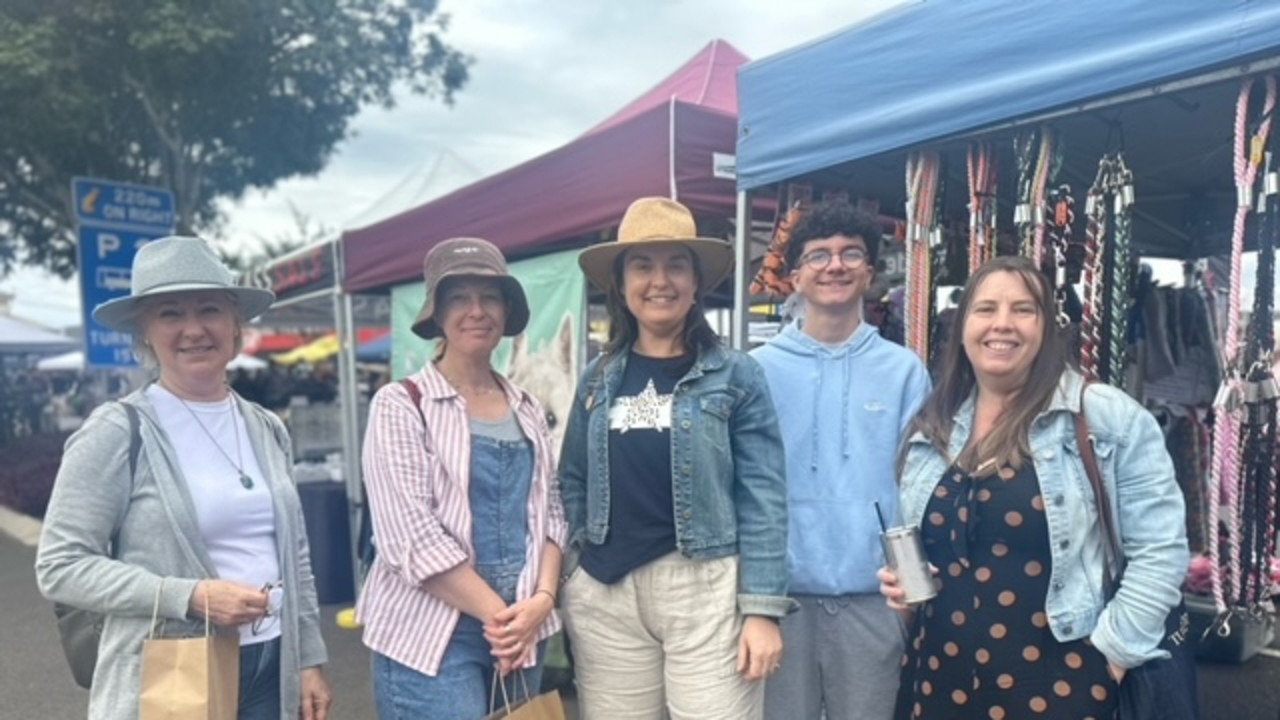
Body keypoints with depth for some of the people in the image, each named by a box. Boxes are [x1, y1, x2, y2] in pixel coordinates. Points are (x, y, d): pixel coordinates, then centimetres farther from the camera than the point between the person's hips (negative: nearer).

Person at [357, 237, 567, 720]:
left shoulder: (528, 410, 9)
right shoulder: (401, 405, -8)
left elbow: (550, 512, 8)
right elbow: (411, 536, -15)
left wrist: (541, 599, -8)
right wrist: (497, 614, -14)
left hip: (522, 630, 5)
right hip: (431, 634, -5)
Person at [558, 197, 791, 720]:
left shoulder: (736, 375, -2)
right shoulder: (598, 378, 9)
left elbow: (761, 496, -5)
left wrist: (762, 607, -10)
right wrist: (578, 552, 3)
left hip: (706, 588, -3)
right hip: (605, 594, 4)